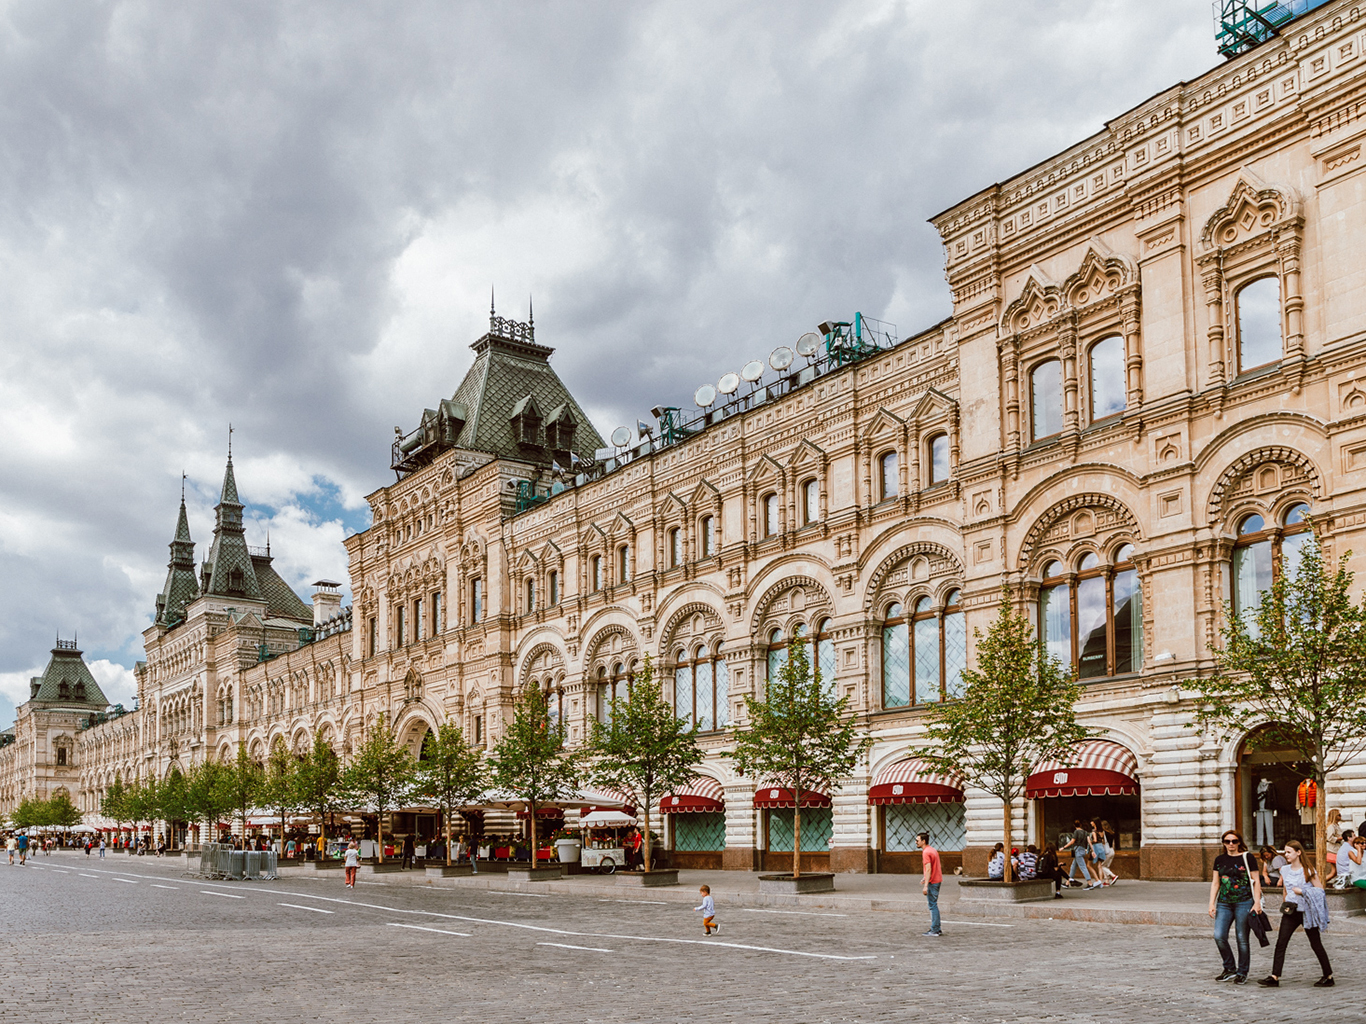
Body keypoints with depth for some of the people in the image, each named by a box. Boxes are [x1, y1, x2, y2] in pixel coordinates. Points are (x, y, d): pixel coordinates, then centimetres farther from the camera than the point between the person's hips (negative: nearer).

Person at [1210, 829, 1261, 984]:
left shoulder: (1246, 858, 0)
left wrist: (1257, 902, -8)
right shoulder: (1219, 860, 12)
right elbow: (1215, 883, 14)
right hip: (1224, 903, 4)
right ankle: (1230, 969, 11)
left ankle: (1242, 973, 13)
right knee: (1219, 936, -7)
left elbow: (1256, 881, 0)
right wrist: (1212, 903, 7)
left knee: (1242, 938, 0)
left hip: (1244, 903, -4)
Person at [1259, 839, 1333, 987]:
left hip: (1307, 912, -5)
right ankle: (1274, 977, -8)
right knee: (1281, 943, -6)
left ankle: (1329, 977, 20)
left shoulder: (1308, 870, -8)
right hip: (1290, 912, 5)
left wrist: (1302, 891, -16)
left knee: (1316, 944, 5)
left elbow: (1320, 890, -9)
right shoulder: (1285, 870, 8)